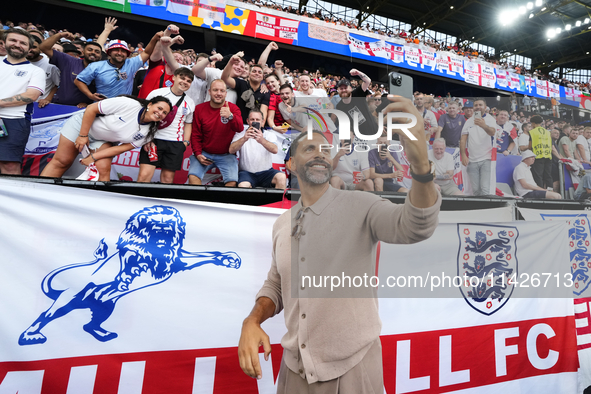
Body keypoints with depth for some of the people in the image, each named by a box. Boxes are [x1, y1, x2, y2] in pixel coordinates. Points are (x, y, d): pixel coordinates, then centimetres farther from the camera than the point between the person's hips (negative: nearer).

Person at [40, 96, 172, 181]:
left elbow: (124, 148, -15)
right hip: (84, 123, -3)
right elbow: (91, 109, -20)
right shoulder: (130, 104, -29)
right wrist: (83, 135, -18)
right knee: (61, 162, 0)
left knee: (103, 170, -15)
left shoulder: (149, 132, -16)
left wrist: (94, 157, -18)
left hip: (102, 141, 3)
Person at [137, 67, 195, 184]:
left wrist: (186, 142, 8)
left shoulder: (190, 103, 12)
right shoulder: (156, 93, 2)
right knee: (144, 176, -10)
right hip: (154, 140, -2)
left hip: (175, 144, 3)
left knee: (168, 178, 5)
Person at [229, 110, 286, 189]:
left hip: (266, 172, 1)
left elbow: (275, 150, -16)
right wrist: (244, 139, -32)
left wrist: (262, 140, -37)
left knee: (281, 177, -27)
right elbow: (231, 150, -13)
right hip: (247, 172, -1)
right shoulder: (241, 134, 6)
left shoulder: (269, 134, 6)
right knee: (243, 186, -32)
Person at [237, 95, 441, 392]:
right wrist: (253, 321, -8)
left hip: (352, 365, -4)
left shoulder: (360, 207, -13)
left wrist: (420, 162, -47)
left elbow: (415, 225, -30)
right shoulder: (282, 224, 2)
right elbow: (275, 284, 10)